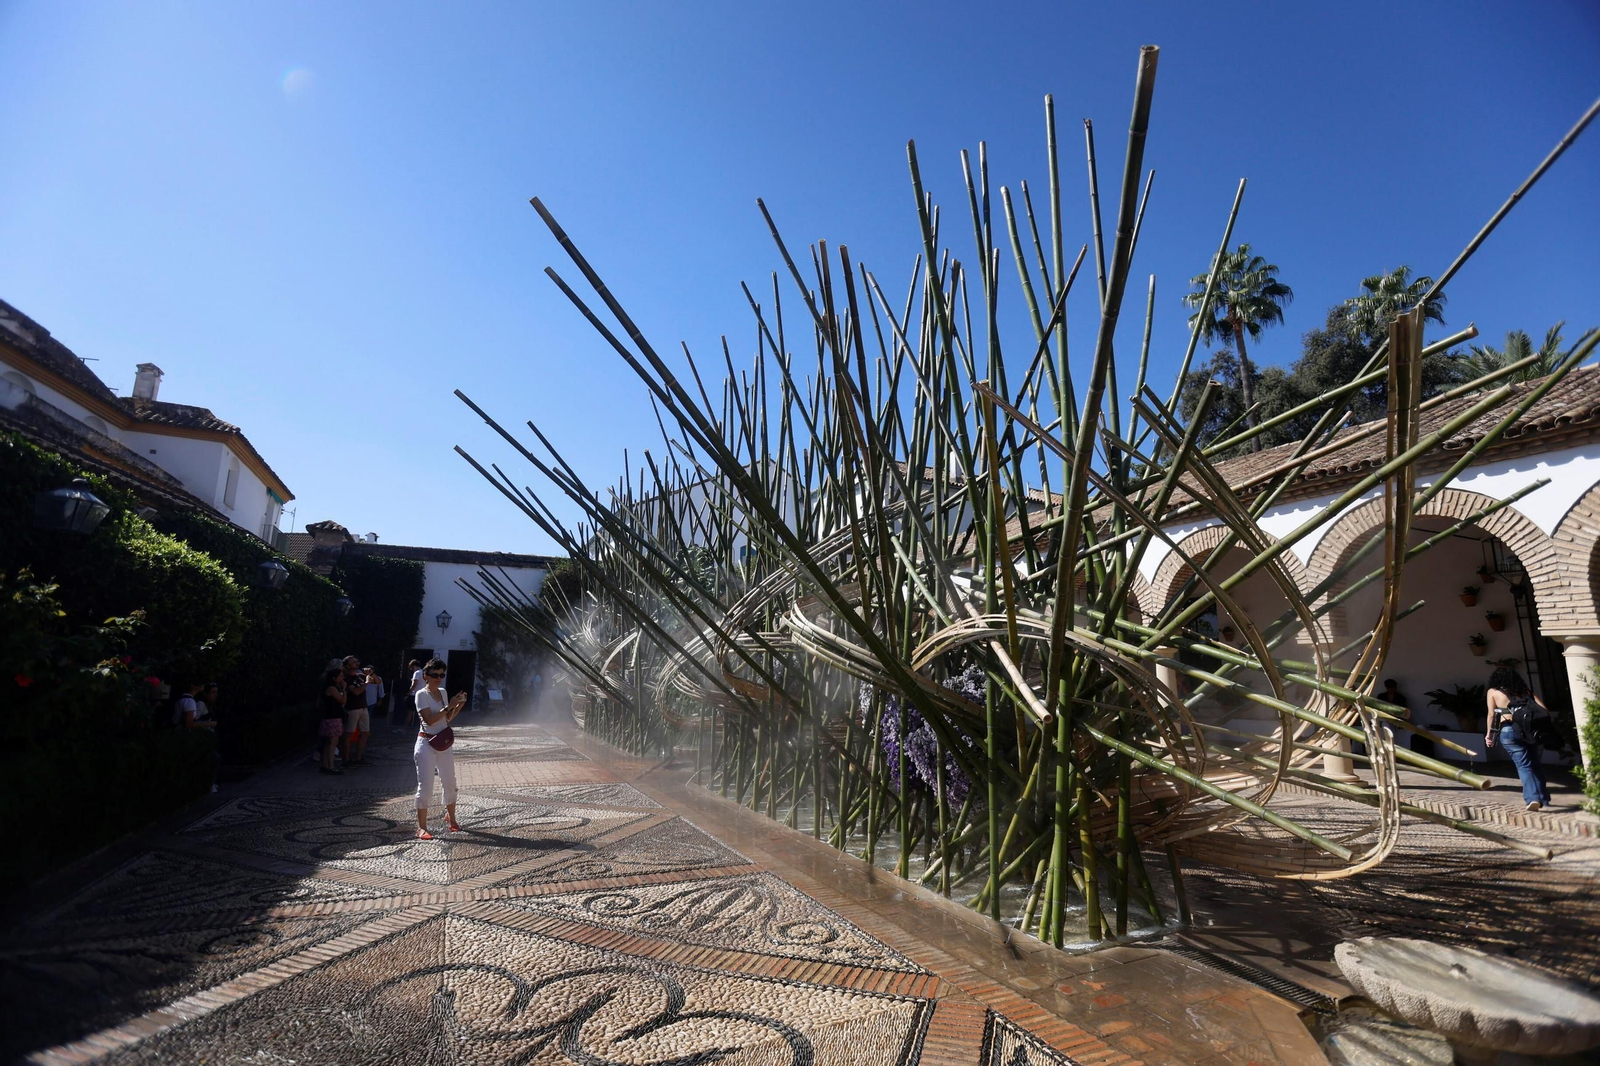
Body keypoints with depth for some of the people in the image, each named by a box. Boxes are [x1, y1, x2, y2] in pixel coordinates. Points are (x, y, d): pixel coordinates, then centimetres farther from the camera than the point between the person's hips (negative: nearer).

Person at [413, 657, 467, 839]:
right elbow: (429, 720, -20)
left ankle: (451, 818, 31)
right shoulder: (421, 694, -10)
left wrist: (459, 705, -1)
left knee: (450, 782, 13)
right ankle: (421, 827, 3)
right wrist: (449, 706, -24)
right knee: (425, 785, -5)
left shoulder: (442, 692, 10)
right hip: (426, 744, -6)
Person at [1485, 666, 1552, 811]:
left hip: (1509, 730, -3)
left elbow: (1492, 715, 7)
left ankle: (1532, 798, -18)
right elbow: (1544, 710, 12)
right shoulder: (1526, 690, 23)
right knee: (1537, 765, 17)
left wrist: (1489, 734, 14)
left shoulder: (1493, 692, 14)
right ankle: (1543, 799, 21)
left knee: (1524, 766, -2)